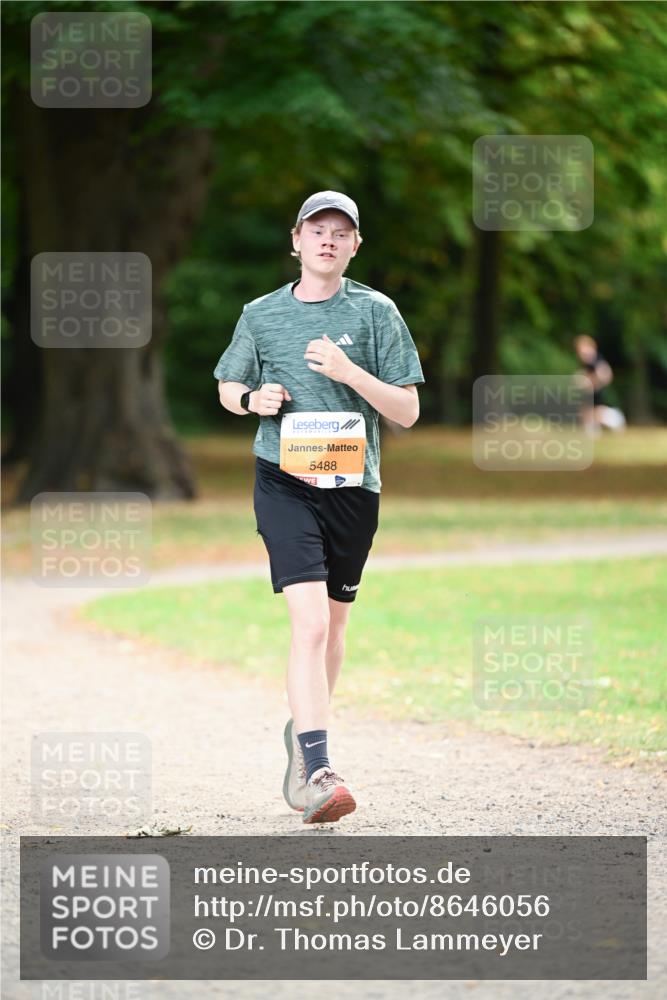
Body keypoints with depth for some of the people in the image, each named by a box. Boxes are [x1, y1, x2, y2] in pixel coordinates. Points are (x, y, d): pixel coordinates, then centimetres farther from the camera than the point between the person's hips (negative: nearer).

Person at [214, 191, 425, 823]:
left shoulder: (376, 313, 3)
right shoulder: (262, 315, 6)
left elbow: (407, 412, 0)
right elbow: (227, 387, 21)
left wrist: (348, 372, -15)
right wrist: (252, 399, -3)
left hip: (353, 486, 2)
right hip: (284, 481, -2)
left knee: (333, 627, 14)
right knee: (310, 622, -18)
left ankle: (302, 731, 40)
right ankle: (316, 772, -25)